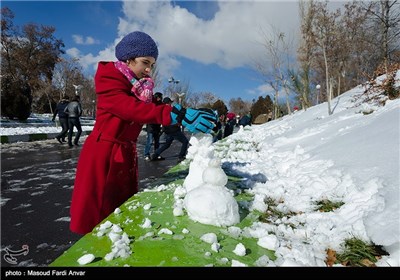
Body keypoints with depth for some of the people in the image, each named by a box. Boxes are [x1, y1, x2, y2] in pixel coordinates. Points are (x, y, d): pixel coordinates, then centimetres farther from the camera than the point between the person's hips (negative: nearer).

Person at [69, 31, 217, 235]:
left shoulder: (142, 88, 11)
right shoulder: (108, 81, -14)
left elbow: (148, 111, 1)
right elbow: (132, 109, -30)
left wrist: (184, 115, -12)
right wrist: (177, 115, -41)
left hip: (127, 153, 7)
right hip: (103, 153, -7)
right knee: (95, 216, 3)